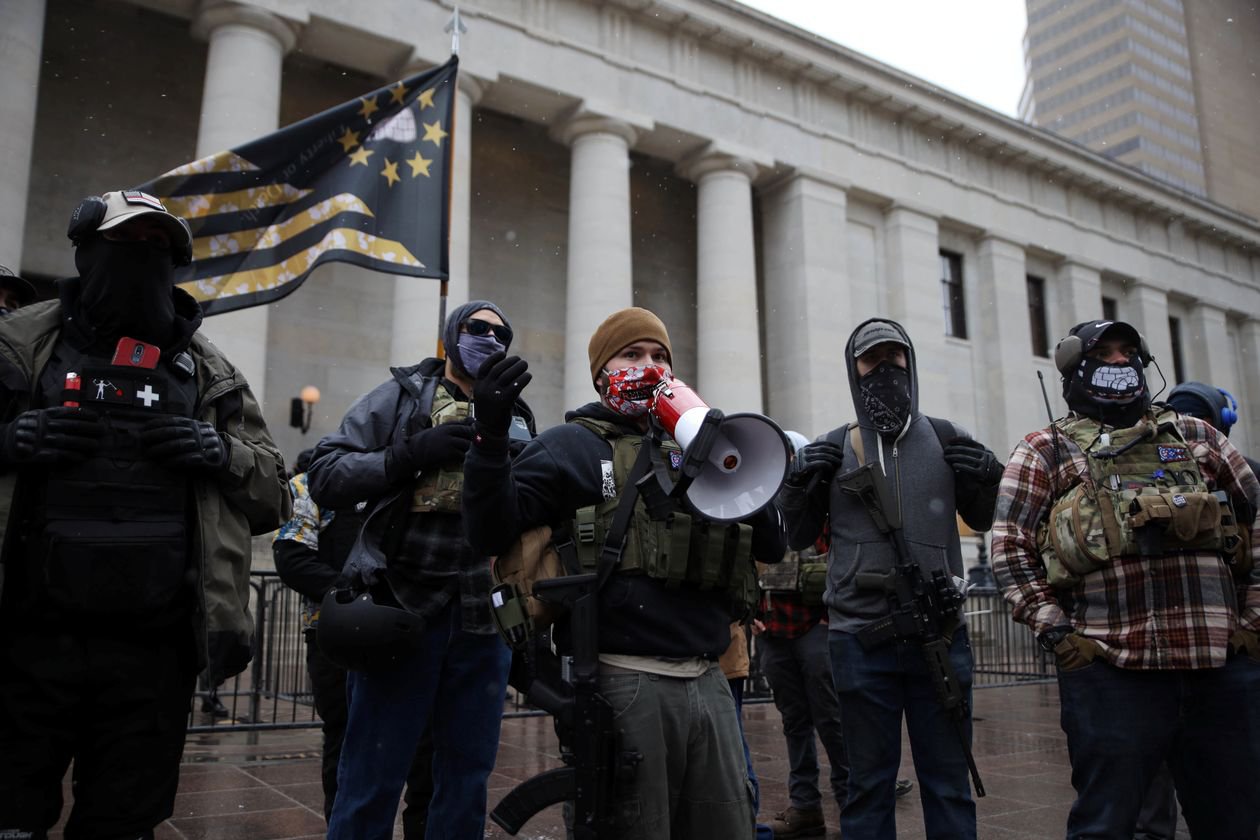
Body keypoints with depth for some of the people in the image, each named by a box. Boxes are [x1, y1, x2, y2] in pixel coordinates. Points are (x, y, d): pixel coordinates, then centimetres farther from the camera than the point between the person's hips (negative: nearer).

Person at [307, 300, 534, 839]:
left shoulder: (517, 419, 15)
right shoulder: (400, 398, 5)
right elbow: (325, 476, -4)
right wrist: (410, 455, -15)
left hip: (485, 618, 4)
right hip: (402, 608, -3)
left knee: (468, 776, 12)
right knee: (373, 777, 2)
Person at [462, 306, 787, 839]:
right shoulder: (571, 447, 3)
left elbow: (772, 547, 16)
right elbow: (492, 533, -8)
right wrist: (490, 436, -22)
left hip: (708, 683, 6)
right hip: (625, 685, -5)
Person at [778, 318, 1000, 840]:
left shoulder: (945, 440, 7)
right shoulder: (833, 450, 5)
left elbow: (981, 520, 16)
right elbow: (798, 538, 8)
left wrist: (986, 480, -4)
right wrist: (800, 483, -9)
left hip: (942, 637, 1)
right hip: (861, 642, -1)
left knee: (948, 782, 11)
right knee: (869, 783, 10)